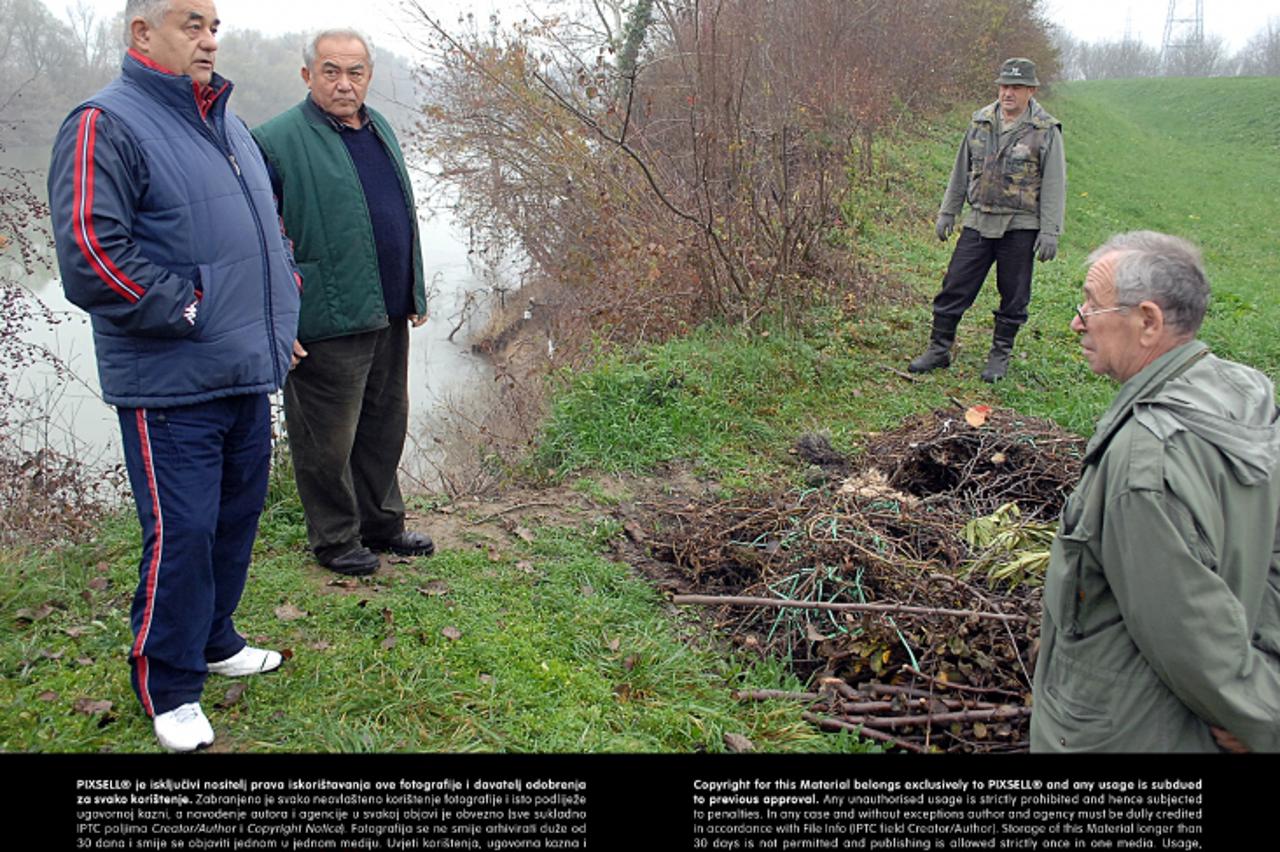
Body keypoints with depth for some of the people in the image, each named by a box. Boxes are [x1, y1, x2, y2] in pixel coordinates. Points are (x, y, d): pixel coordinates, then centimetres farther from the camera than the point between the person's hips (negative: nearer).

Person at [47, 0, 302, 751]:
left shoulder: (229, 125, 17)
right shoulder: (106, 125, -10)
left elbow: (270, 223, 29)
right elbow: (89, 255, -19)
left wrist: (283, 306, 18)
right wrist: (190, 310, -15)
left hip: (248, 376, 8)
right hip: (172, 384, -8)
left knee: (238, 515, 17)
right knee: (181, 533, -4)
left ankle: (214, 641, 36)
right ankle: (170, 688, 14)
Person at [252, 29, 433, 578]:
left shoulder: (380, 129, 14)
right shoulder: (278, 140, -10)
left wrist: (415, 292, 21)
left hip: (389, 315, 8)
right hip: (328, 321, -7)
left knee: (385, 424, 17)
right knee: (329, 437, 4)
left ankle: (381, 522, 33)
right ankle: (335, 538, 21)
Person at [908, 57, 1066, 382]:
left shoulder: (1046, 130, -5)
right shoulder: (981, 122, 7)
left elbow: (1054, 185, -6)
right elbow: (961, 170, 15)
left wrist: (1050, 232, -10)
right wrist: (947, 212, 14)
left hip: (1020, 228, -3)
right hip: (979, 222, 3)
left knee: (1013, 297, 6)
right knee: (955, 288, 3)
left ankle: (1000, 355, 20)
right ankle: (939, 349, 14)